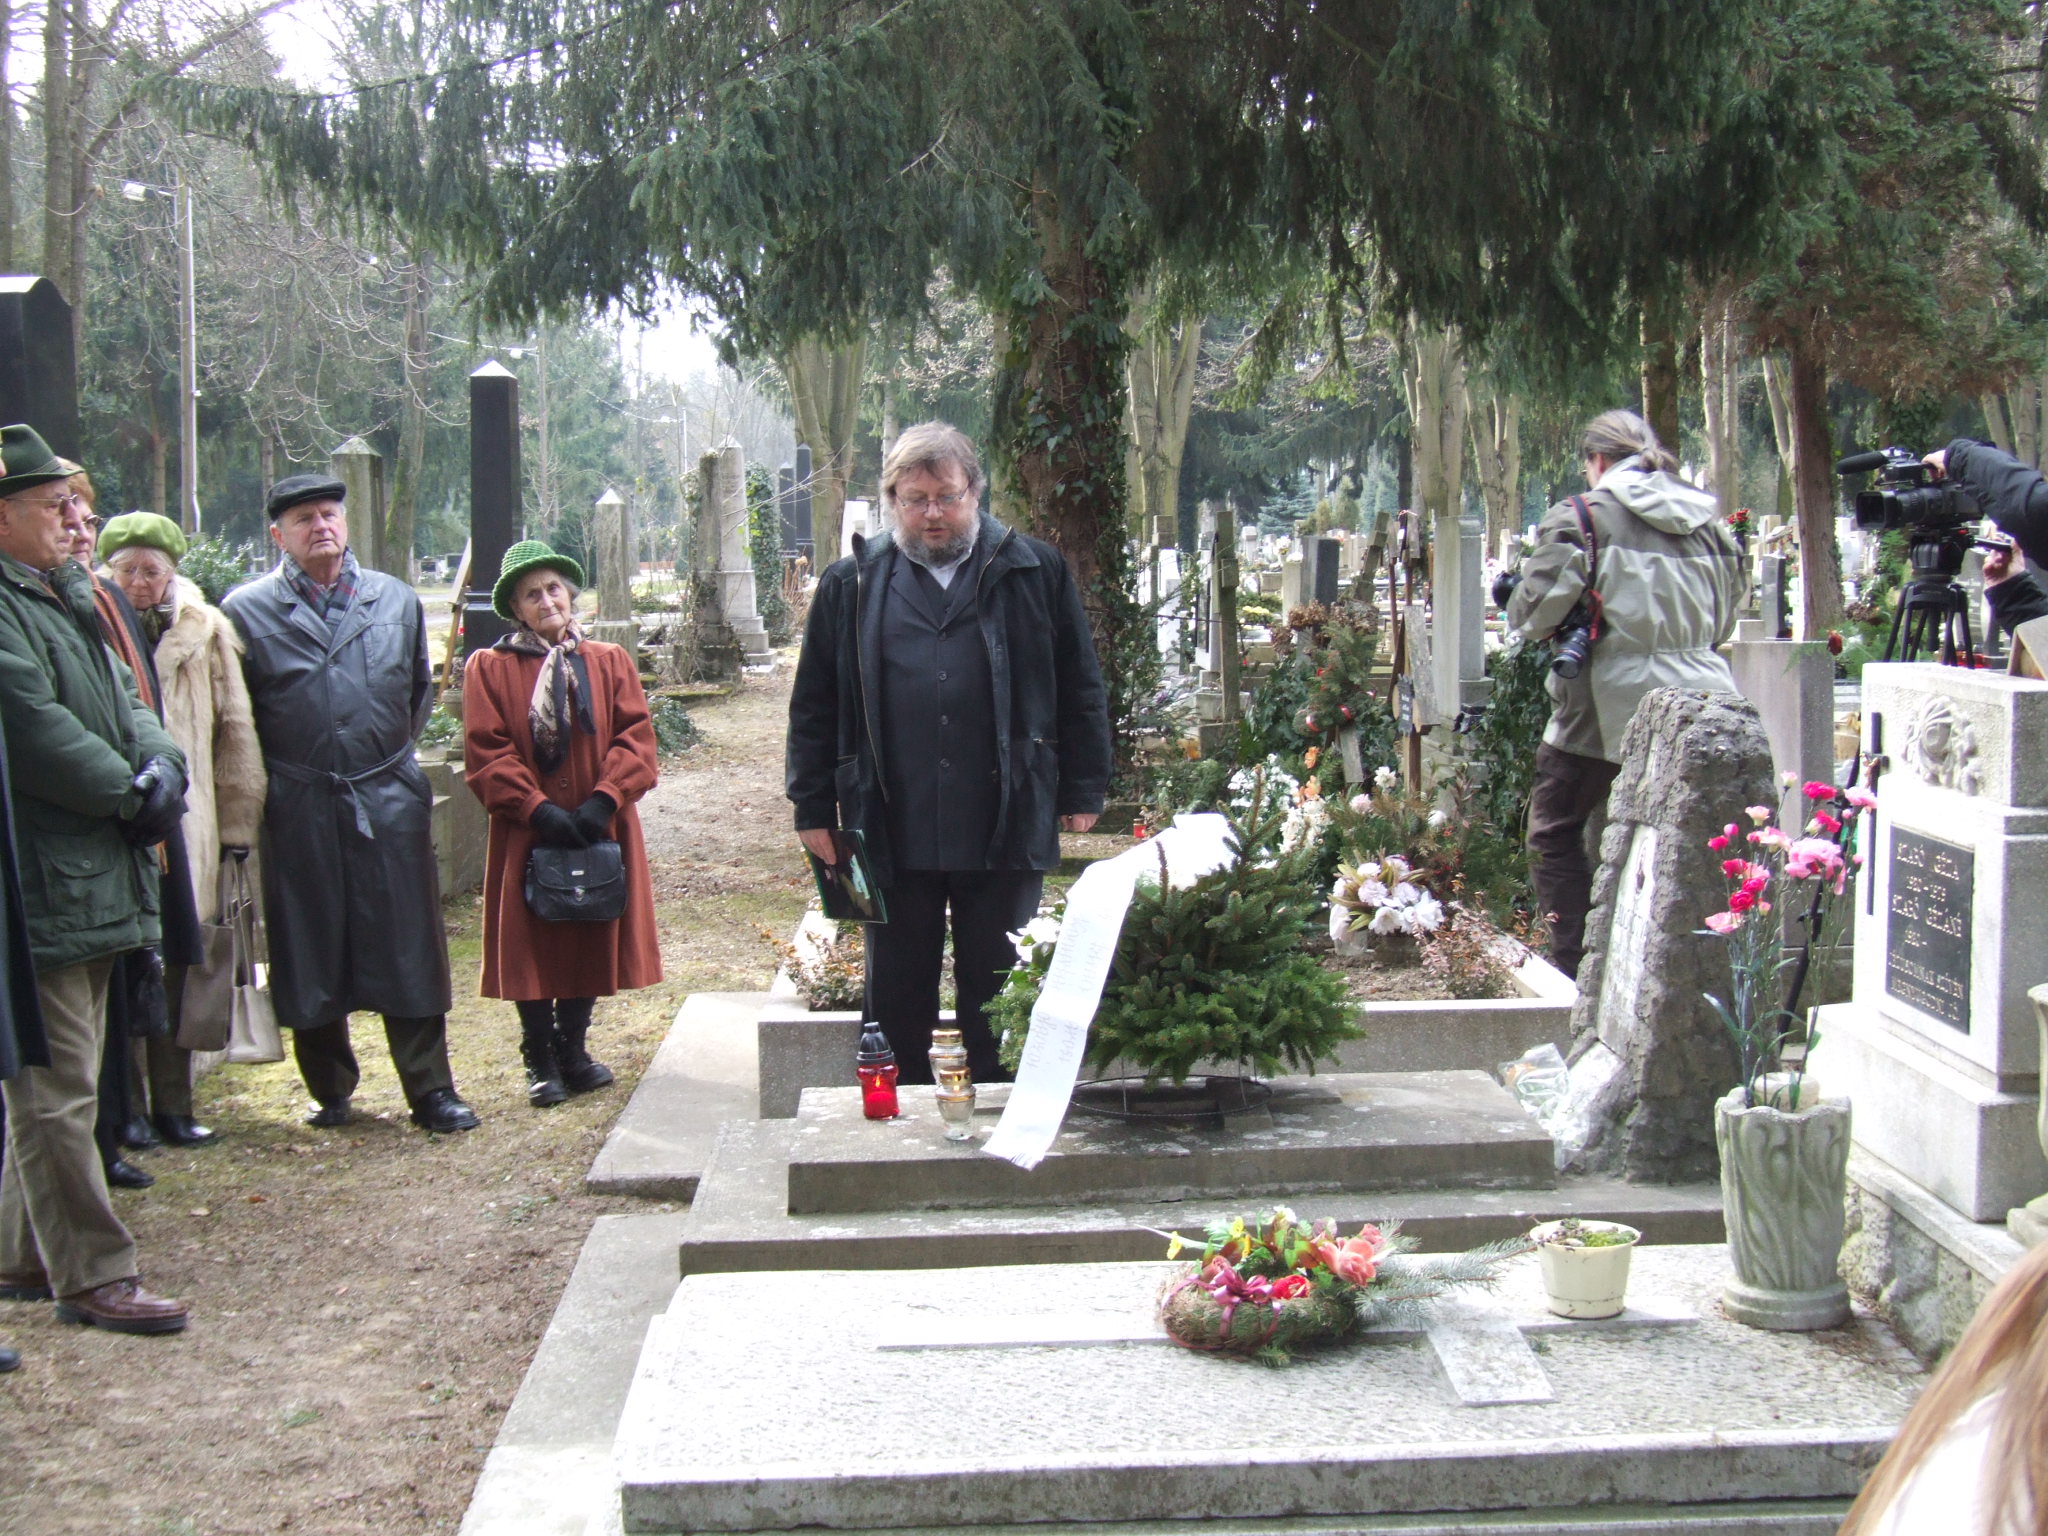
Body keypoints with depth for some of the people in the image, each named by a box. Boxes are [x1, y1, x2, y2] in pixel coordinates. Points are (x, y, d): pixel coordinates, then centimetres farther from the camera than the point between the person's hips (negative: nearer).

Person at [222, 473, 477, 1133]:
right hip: (298, 809, -1)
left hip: (390, 801, 2)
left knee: (410, 949, 2)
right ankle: (329, 1089, 21)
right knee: (310, 954, 7)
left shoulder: (396, 600, 8)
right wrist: (274, 776, 5)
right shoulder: (246, 610, 0)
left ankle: (430, 1090, 10)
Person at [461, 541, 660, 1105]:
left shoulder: (610, 661, 7)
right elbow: (487, 753, -7)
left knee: (592, 942, 8)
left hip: (599, 830, 2)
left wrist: (603, 800, -14)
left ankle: (572, 1049, 23)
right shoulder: (489, 668, 0)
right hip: (526, 836, -2)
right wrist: (539, 810, -16)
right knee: (531, 947, 3)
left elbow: (635, 737, 0)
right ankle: (540, 1061, 16)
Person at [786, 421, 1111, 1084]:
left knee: (997, 997, 8)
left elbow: (1080, 690, 8)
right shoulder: (850, 586, 8)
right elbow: (814, 706, 9)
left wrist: (1082, 791, 3)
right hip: (890, 836, 1)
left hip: (1007, 831, -1)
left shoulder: (1036, 573, 5)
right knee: (898, 998, 11)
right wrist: (814, 809, 4)